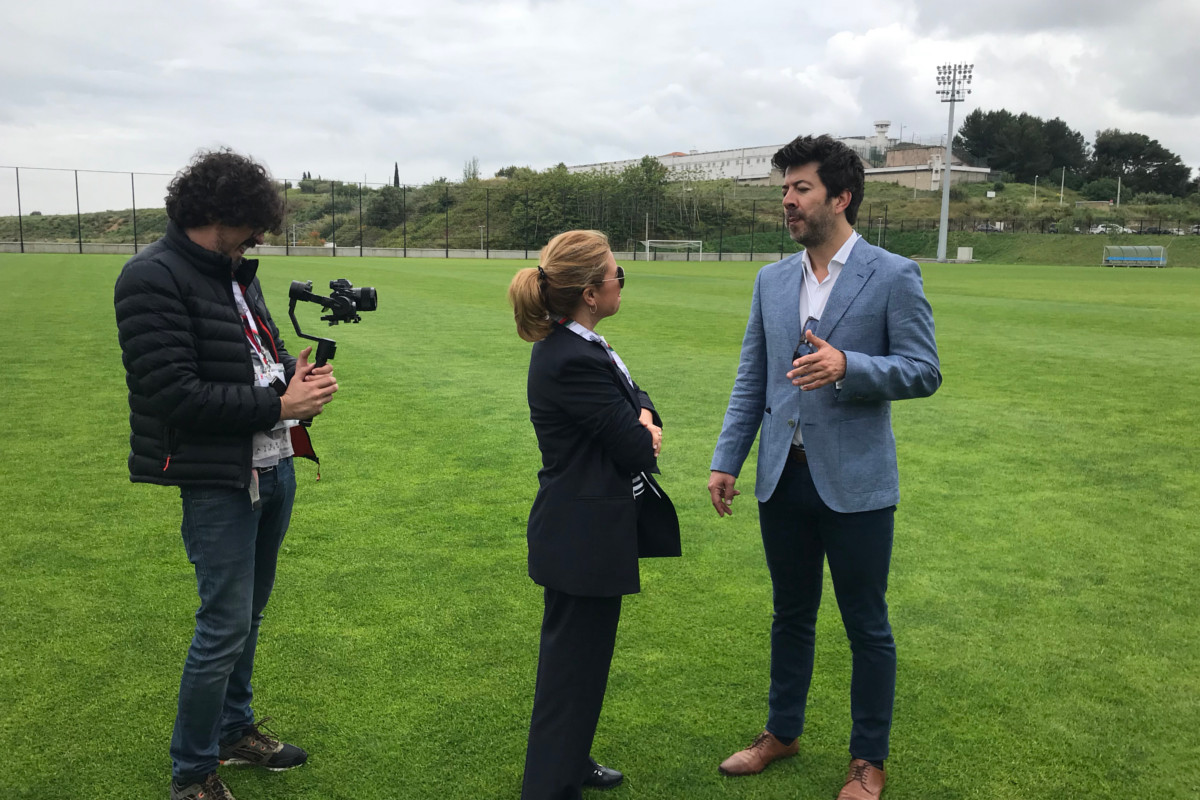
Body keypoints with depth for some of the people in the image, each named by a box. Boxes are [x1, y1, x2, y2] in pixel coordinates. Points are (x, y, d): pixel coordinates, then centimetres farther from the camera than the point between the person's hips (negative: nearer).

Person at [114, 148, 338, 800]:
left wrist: (296, 375, -4)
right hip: (217, 480, -8)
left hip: (273, 470, 8)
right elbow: (174, 395, -22)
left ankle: (234, 730, 37)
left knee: (247, 614, 19)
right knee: (225, 624, -1)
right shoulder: (153, 278, -16)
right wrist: (279, 403, -20)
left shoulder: (236, 272, 11)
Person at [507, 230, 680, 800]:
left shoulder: (577, 345, 6)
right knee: (573, 664, 3)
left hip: (585, 532, 11)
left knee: (580, 656, 23)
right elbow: (636, 449, -21)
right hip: (585, 538, -11)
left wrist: (644, 418, -10)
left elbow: (633, 392, 11)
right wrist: (644, 433, 1)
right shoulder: (573, 362, -26)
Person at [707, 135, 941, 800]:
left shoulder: (893, 276, -6)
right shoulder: (772, 281, 8)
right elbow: (750, 380, 10)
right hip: (783, 477, 5)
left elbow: (923, 371, -9)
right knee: (790, 616, 19)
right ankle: (782, 733, 37)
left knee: (866, 627, 9)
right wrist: (726, 460, 4)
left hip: (854, 482, -4)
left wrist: (846, 366, -25)